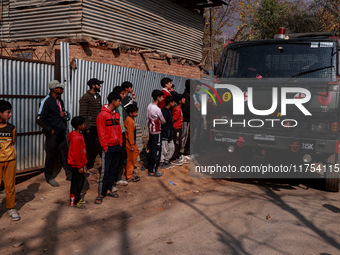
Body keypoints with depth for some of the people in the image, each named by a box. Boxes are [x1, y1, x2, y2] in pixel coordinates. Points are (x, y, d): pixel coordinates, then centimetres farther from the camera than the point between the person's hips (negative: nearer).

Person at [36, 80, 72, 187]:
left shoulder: (60, 100, 12)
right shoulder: (46, 101, -13)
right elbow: (39, 120, -16)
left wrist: (64, 115, 1)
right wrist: (50, 130, -13)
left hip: (61, 133, 7)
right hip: (52, 134, -7)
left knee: (65, 154, 12)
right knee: (51, 155, 3)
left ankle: (69, 174, 24)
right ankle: (49, 177, 19)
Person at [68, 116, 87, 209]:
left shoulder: (79, 136, 10)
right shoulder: (76, 138, -23)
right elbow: (76, 154, -23)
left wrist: (83, 164, 21)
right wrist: (79, 166, -19)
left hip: (80, 164, 10)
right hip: (76, 165, -10)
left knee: (81, 180, 18)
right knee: (76, 182, 0)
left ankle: (77, 198, 31)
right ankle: (74, 202, 10)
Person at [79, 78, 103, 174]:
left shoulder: (98, 96, 13)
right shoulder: (85, 98, -10)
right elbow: (83, 114, -13)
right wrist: (87, 127, -15)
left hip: (98, 126, 7)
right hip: (90, 127, -7)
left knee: (96, 146, 8)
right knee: (90, 147, 2)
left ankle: (91, 162, 22)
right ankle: (89, 166, 13)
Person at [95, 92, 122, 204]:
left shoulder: (116, 114, 11)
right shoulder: (102, 115, -11)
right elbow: (101, 133, -13)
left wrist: (120, 143, 9)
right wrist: (105, 147, -13)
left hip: (117, 147, 7)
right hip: (108, 148, -7)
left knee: (114, 170, 12)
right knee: (105, 171, -4)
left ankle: (108, 190, 22)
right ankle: (101, 194, 4)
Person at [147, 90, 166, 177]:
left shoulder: (149, 106, 3)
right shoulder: (157, 109, -22)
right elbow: (163, 121, -9)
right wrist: (161, 121, 13)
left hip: (150, 130, 9)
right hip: (156, 132, -9)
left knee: (152, 149, 19)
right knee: (156, 151, 0)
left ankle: (150, 167, 30)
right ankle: (153, 171, 6)